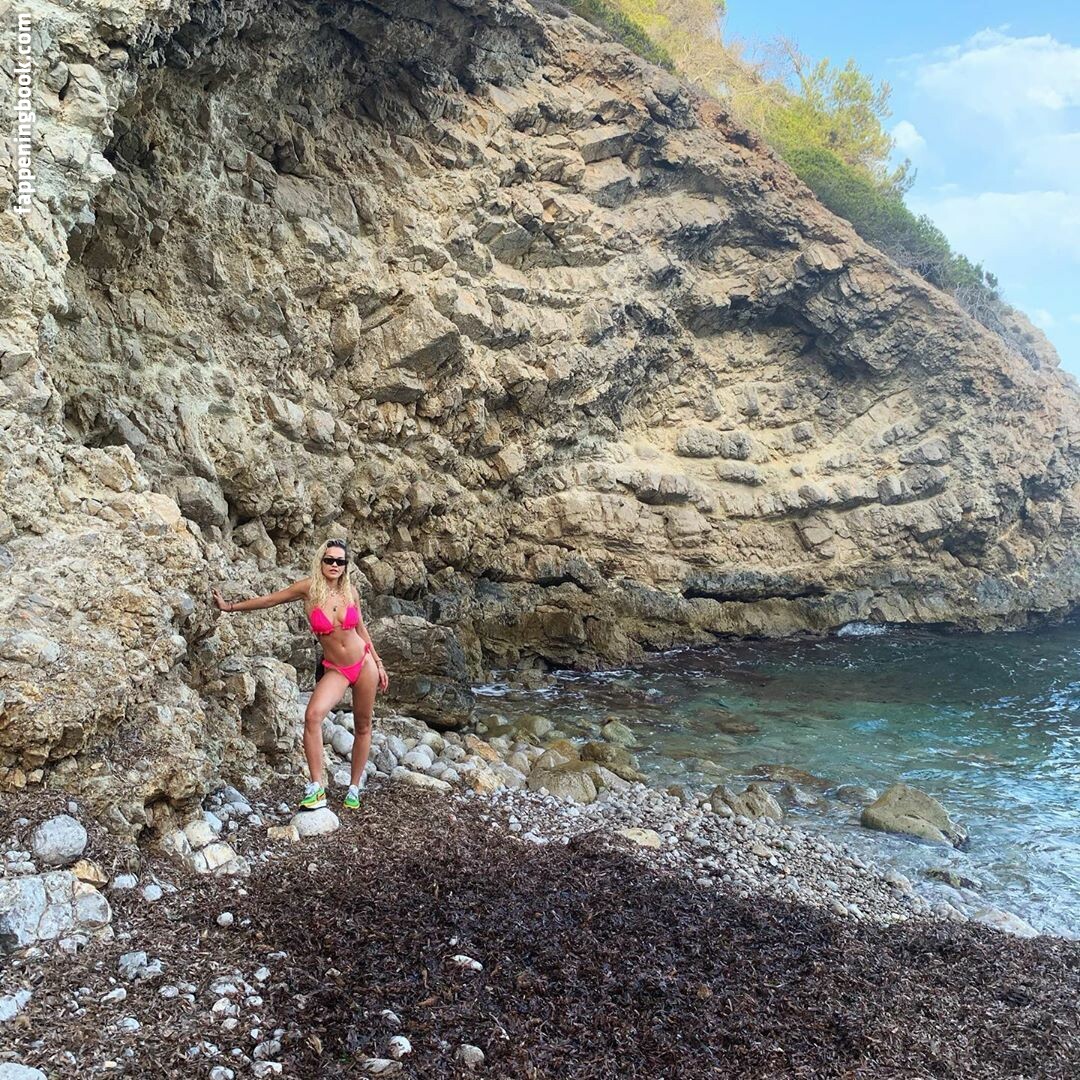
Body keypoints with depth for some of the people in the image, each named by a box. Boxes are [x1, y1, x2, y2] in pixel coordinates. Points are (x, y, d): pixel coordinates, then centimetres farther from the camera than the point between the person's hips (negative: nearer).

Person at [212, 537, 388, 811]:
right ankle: (316, 788, -21)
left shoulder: (350, 591, -2)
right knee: (313, 715, -27)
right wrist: (230, 606, 4)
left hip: (363, 662, 2)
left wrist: (378, 663, 15)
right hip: (334, 670, -2)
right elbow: (268, 600, 1)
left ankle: (354, 788, 24)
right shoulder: (309, 588, -10)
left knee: (363, 727, 8)